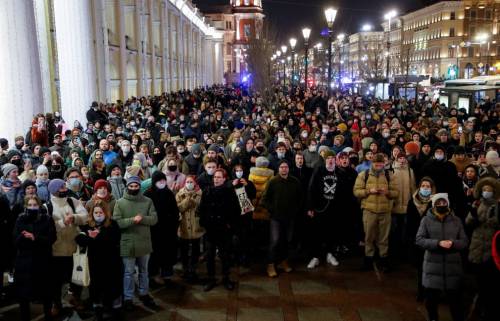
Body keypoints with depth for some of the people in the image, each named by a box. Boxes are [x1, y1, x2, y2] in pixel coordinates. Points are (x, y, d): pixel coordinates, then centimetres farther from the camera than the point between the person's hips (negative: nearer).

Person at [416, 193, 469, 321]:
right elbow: (419, 239, -8)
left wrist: (453, 243, -17)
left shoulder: (456, 220, 5)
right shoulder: (426, 220, 0)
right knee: (431, 299, 12)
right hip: (433, 266, 0)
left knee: (455, 299, 7)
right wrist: (438, 243, -20)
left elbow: (465, 242, 4)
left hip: (453, 266, 1)